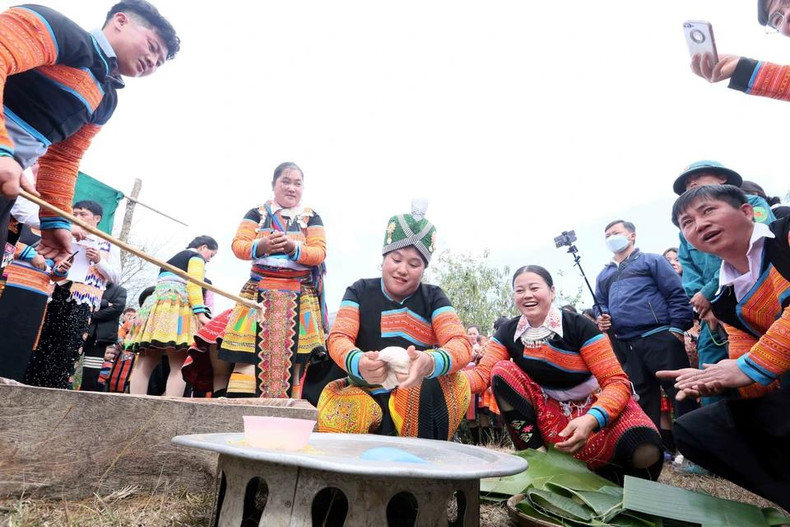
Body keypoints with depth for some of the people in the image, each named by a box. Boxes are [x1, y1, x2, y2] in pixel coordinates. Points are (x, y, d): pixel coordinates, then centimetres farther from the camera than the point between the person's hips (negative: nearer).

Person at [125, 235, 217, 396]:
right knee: (179, 365, -15)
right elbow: (194, 284, -9)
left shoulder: (174, 258, 32)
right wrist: (200, 312, -17)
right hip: (176, 305, -9)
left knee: (145, 363, 0)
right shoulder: (197, 257, 7)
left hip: (156, 303, 9)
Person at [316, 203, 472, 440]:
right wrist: (358, 363, -36)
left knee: (457, 384, -28)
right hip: (364, 394, 0)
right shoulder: (360, 291, 2)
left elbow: (461, 344, -14)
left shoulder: (433, 297, 1)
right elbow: (338, 338, -10)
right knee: (334, 418, -31)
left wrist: (430, 363, -39)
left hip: (420, 398, 1)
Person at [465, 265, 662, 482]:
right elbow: (482, 375, -14)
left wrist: (591, 420, -40)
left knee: (646, 453, -33)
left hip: (596, 407, -3)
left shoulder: (578, 326, -18)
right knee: (502, 371, -20)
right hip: (548, 411, 3)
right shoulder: (508, 332, -7)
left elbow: (616, 382, -21)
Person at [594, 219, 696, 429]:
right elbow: (601, 305, 25)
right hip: (625, 345, 5)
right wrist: (602, 319, 1)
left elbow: (677, 294, -2)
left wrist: (677, 328, -12)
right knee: (644, 398, 12)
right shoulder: (603, 275, 23)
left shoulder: (651, 261, 7)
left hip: (659, 337, -5)